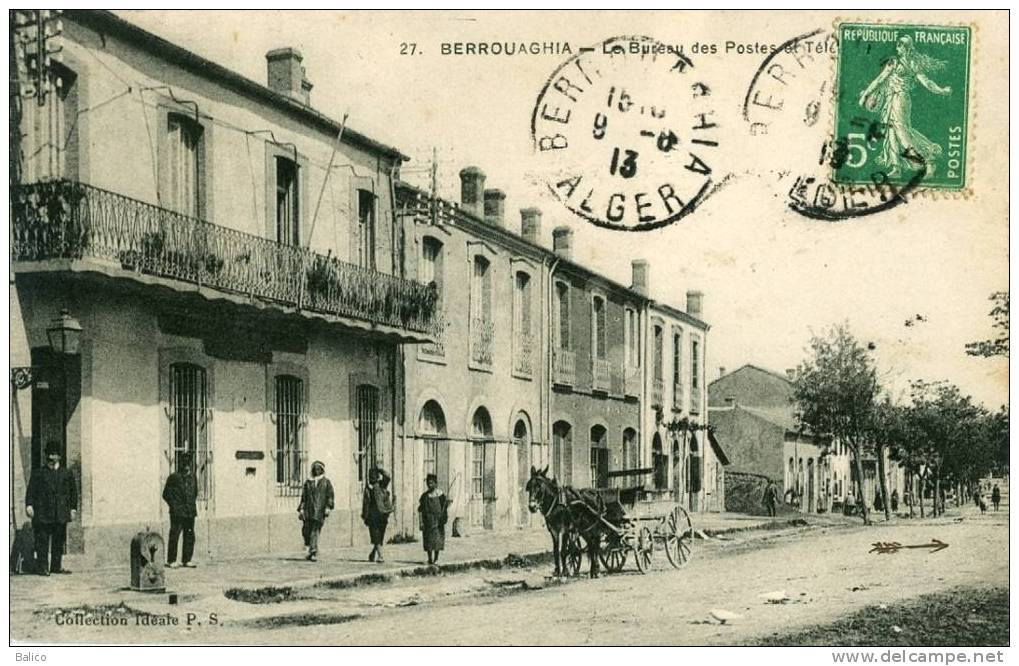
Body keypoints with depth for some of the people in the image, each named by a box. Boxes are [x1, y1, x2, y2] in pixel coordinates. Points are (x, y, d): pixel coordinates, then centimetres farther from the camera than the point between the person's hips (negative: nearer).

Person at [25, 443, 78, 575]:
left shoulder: (67, 474, 13)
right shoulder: (38, 474, 8)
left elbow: (73, 491, 13)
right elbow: (30, 490, 2)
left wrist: (73, 508, 6)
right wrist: (29, 505, -12)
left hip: (61, 514, 2)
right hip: (42, 514, -2)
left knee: (59, 542, 5)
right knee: (42, 541, -6)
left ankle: (56, 566, 12)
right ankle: (42, 567, -4)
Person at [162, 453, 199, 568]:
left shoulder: (193, 477, 12)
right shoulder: (173, 477, -4)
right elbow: (166, 494, -1)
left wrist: (193, 505, 14)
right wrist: (174, 506, -6)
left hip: (190, 512, 6)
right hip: (177, 512, -5)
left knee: (190, 536, 6)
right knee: (174, 535, -5)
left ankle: (186, 560, 14)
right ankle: (171, 561, 2)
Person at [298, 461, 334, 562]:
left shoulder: (326, 482, 9)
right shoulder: (308, 482, 16)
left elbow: (330, 496, 3)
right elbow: (303, 497, 16)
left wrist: (328, 507, -9)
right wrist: (301, 509, 9)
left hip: (320, 511, -3)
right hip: (308, 510, 3)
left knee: (315, 532, -10)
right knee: (306, 531, -3)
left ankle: (313, 553, -11)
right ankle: (312, 551, 15)